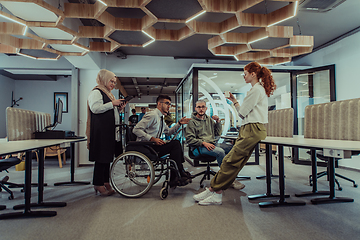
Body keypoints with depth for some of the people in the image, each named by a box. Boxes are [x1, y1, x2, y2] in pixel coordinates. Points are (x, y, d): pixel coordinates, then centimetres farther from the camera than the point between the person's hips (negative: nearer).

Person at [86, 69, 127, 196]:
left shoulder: (108, 93, 24)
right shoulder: (96, 92, -4)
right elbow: (95, 108, -20)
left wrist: (119, 108, 12)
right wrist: (112, 104, -16)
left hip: (110, 131, 9)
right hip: (101, 131, -9)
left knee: (108, 156, 11)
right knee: (101, 157, -7)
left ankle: (105, 182, 19)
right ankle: (98, 184, 3)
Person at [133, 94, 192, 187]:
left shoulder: (161, 118, 17)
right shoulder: (152, 115, -13)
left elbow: (168, 132, 25)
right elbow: (136, 129, -21)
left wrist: (179, 123, 12)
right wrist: (152, 138, -26)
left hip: (154, 145, 10)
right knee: (175, 144, -19)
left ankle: (174, 180, -2)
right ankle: (180, 174, -7)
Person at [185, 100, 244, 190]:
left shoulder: (209, 119, 20)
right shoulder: (192, 122, 0)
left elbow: (217, 133, 19)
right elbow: (189, 139, -10)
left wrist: (218, 122, 5)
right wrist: (203, 142, -20)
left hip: (213, 144, 6)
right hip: (199, 147, -6)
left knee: (232, 148, -16)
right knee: (220, 152, -31)